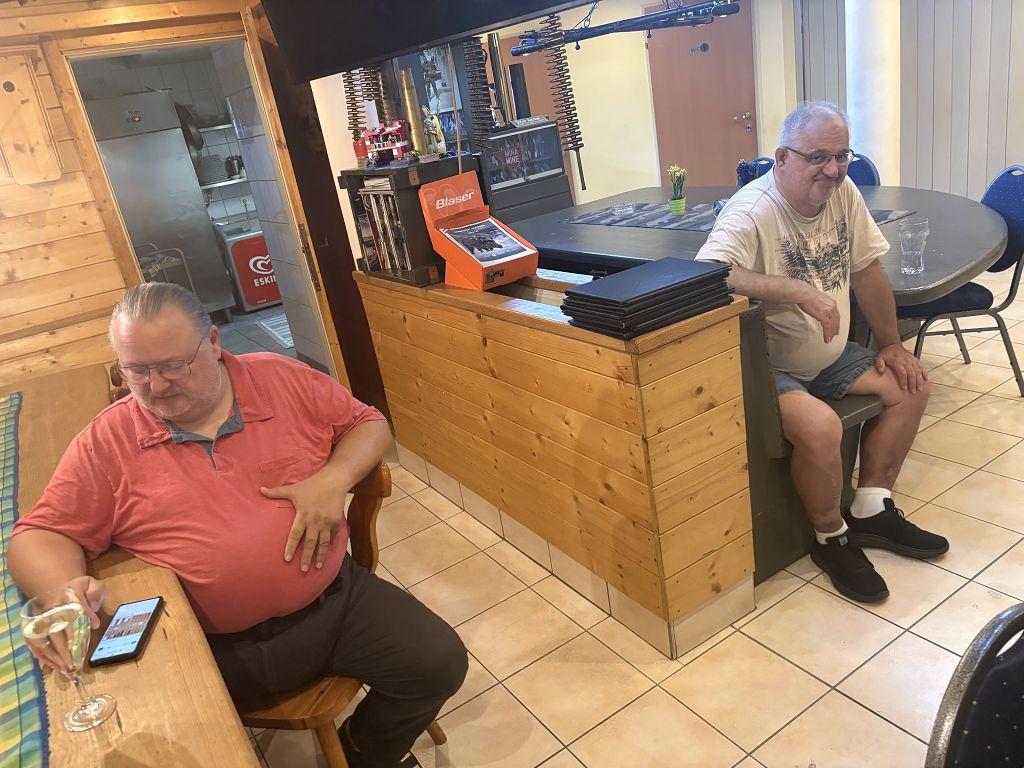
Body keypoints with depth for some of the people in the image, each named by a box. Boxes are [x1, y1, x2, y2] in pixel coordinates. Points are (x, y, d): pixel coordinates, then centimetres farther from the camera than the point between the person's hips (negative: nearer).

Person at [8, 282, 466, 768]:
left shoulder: (283, 380, 0)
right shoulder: (107, 442, -1)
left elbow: (369, 425, 7)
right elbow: (39, 536, 1)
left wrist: (334, 477, -13)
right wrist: (64, 589, -22)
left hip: (334, 600, 1)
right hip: (212, 650, 0)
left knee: (439, 664, -7)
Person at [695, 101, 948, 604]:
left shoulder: (843, 193, 1)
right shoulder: (751, 212, -23)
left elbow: (866, 270, 10)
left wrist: (891, 345, 14)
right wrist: (799, 290, -41)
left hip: (829, 357, 9)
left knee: (912, 386, 5)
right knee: (821, 426, -30)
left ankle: (870, 512, 16)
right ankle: (831, 539, -1)